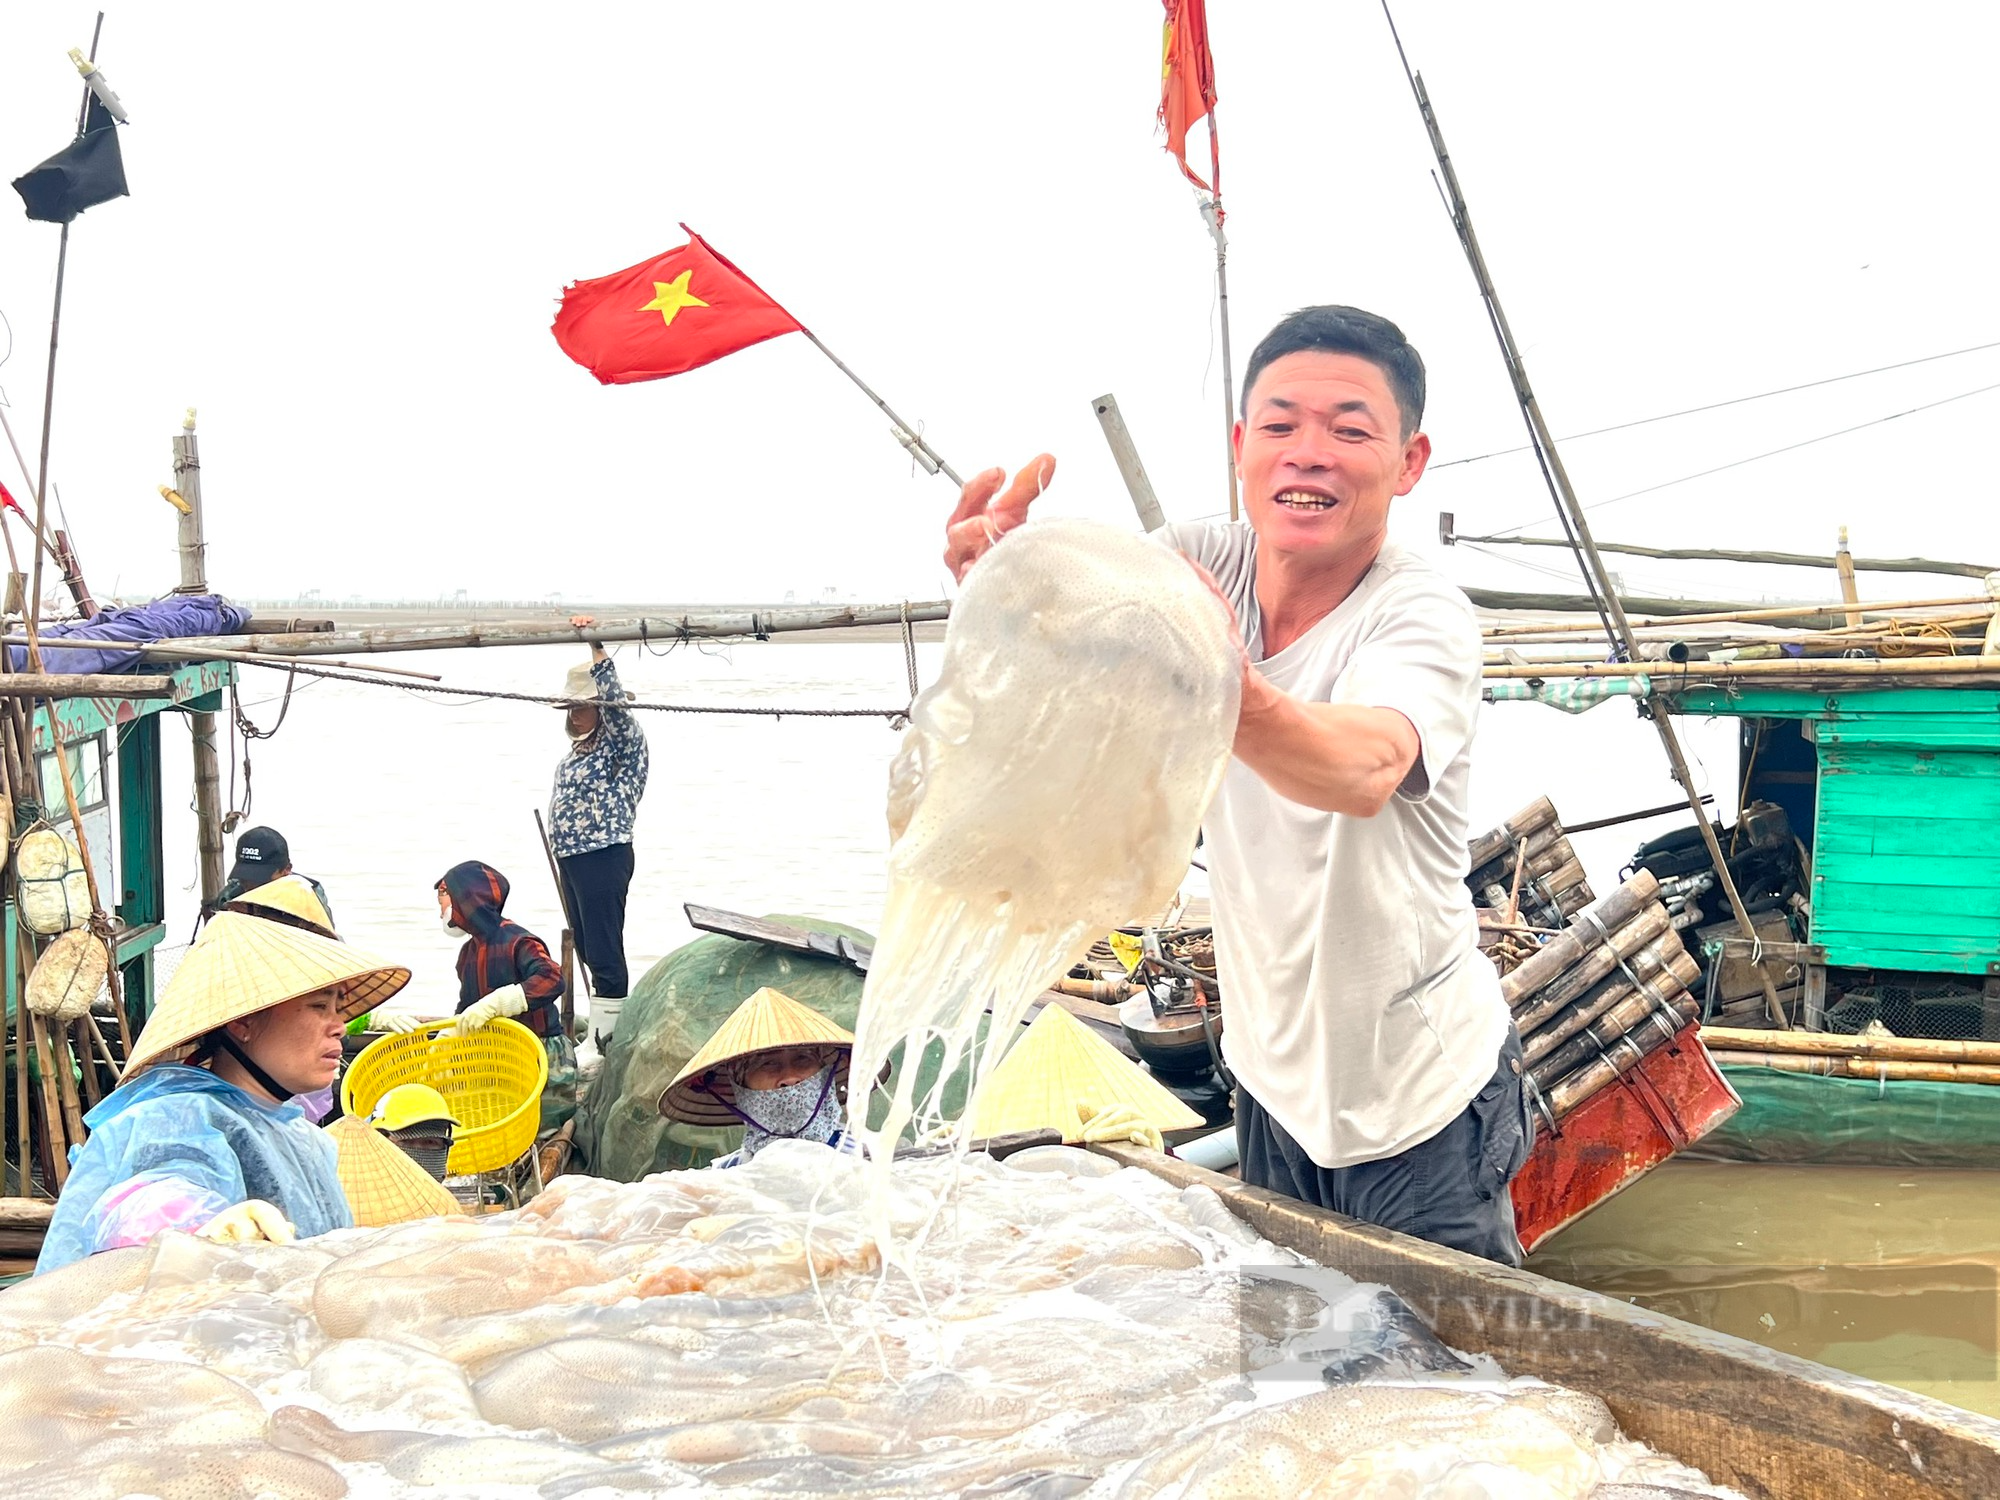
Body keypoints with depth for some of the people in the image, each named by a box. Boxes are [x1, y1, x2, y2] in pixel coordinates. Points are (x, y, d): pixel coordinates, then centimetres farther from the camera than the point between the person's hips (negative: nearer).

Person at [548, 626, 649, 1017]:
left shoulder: (621, 741, -8)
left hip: (604, 857, -10)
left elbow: (614, 702, -26)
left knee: (605, 952, -10)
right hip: (570, 857, 10)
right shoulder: (578, 749, 18)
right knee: (586, 948, 16)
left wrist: (596, 647, -31)